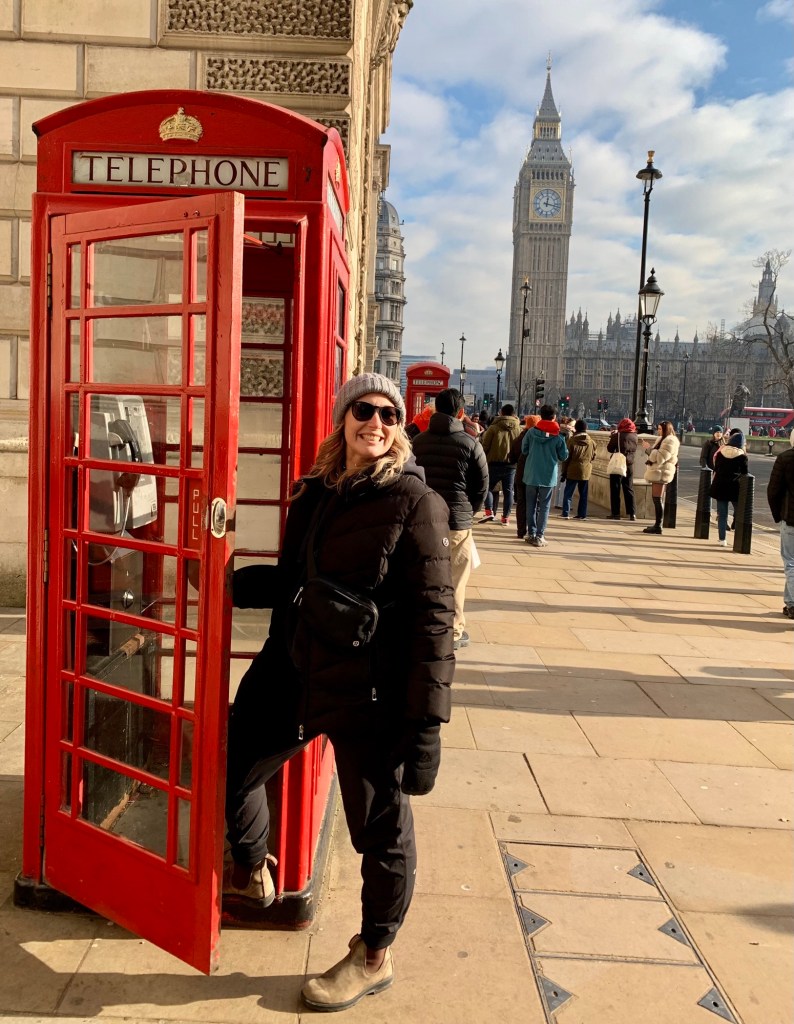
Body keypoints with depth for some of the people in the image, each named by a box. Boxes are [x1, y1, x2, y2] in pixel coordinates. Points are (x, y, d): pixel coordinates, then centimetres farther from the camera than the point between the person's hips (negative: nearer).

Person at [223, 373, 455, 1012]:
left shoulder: (414, 502, -12)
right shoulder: (314, 494, 7)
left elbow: (433, 615, -16)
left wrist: (427, 719, -19)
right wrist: (228, 583, 5)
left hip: (368, 694, -7)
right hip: (296, 673, 7)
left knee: (380, 828, 9)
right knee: (232, 761, 20)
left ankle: (374, 958, 35)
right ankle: (251, 872, 50)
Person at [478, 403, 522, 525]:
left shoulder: (494, 428, -6)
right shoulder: (518, 429, 2)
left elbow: (485, 446, -4)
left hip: (495, 463, -2)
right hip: (511, 465, 2)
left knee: (488, 487, 12)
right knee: (508, 491, 10)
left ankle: (489, 512, -4)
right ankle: (506, 518, 10)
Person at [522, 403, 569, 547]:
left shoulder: (531, 432, -6)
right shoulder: (558, 436, -9)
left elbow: (524, 450, 3)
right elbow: (563, 457, -2)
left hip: (531, 474, 2)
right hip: (548, 476, -2)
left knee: (531, 505, 12)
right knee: (544, 506, 5)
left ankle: (531, 534, 14)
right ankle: (539, 536, 2)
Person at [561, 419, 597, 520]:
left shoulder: (571, 440, -9)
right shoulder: (591, 442, 0)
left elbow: (567, 456, -5)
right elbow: (593, 456, 9)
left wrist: (564, 471, 2)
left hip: (573, 470, -3)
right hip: (586, 471, 3)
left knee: (568, 492, 4)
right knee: (583, 494, 10)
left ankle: (565, 513, 0)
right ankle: (582, 514, 10)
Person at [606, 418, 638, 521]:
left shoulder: (617, 435, -13)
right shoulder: (634, 436, 2)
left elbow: (610, 449, -7)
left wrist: (612, 437, 7)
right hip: (630, 466, 4)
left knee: (615, 489, 4)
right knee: (629, 489, 10)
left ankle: (615, 513, 3)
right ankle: (632, 514, 5)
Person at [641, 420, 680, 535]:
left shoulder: (670, 441, -13)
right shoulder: (664, 439, 20)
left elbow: (661, 457, -20)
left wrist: (649, 448, -11)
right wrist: (649, 449, 12)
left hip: (661, 473, -10)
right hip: (658, 473, 10)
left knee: (657, 499, -11)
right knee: (657, 499, 11)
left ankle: (658, 526, -11)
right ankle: (657, 525, 15)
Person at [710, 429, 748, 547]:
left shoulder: (720, 452, 2)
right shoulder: (742, 456, -8)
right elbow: (745, 473, -3)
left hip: (720, 486, 3)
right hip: (735, 487, -3)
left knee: (722, 514, 8)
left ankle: (722, 539, 8)